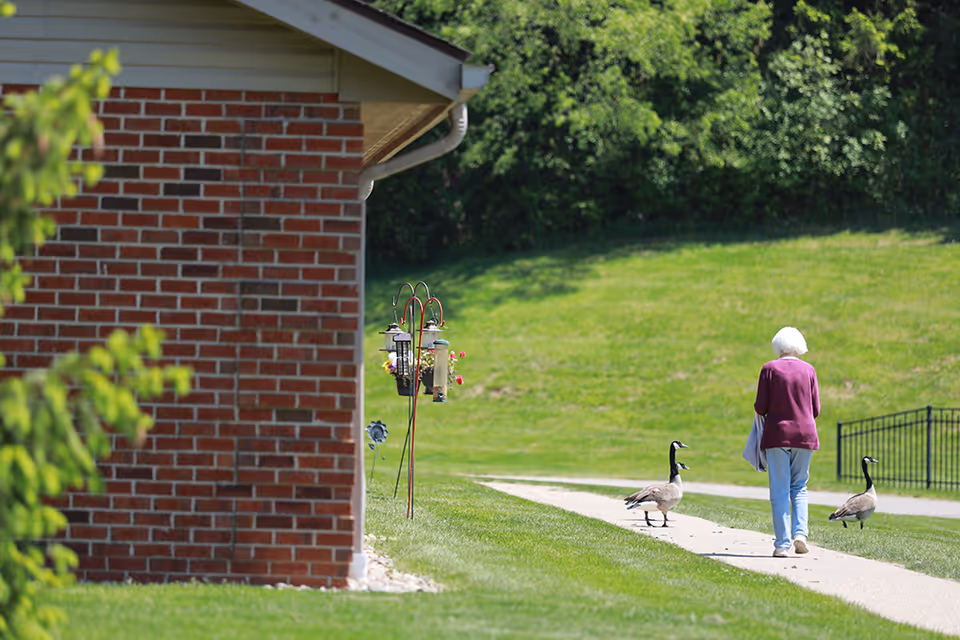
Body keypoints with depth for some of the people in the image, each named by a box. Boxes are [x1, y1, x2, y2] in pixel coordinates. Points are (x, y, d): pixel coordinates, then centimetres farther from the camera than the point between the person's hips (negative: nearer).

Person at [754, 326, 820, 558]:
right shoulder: (808, 370, 3)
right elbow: (816, 410, 6)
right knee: (799, 487, 14)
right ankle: (800, 532, -4)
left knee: (779, 490, 1)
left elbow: (760, 408, -5)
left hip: (777, 433, -2)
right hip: (804, 434, 2)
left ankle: (782, 543, -3)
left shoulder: (770, 369, -4)